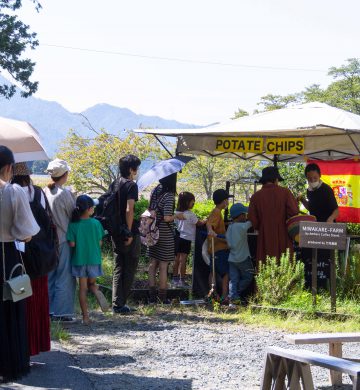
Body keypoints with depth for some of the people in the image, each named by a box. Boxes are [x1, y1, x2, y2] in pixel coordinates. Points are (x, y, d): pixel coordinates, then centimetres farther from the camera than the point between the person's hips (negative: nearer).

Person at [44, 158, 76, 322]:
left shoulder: (44, 192, 1)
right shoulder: (65, 193, -15)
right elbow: (73, 216, -5)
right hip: (63, 239, -6)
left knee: (50, 276, 13)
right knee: (65, 276, 1)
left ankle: (49, 310, 18)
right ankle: (62, 312, 2)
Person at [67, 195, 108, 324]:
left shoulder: (73, 225, -9)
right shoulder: (96, 223, -8)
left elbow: (72, 244, -10)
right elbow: (100, 242, -3)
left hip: (79, 259, 0)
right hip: (94, 259, 0)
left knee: (83, 288, 7)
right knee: (92, 283, 20)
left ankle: (85, 316, 6)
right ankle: (96, 290, -16)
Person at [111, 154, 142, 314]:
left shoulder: (114, 184, 9)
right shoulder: (131, 185, -13)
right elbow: (129, 210, -21)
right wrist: (129, 233, -18)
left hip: (116, 233, 7)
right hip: (129, 235, -7)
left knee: (118, 269, 12)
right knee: (129, 270, 3)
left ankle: (117, 304, 10)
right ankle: (121, 304, 3)